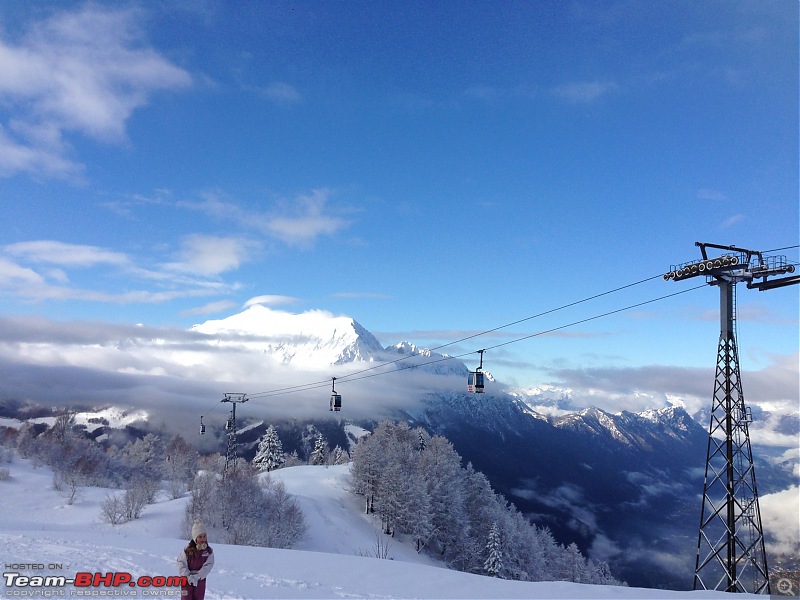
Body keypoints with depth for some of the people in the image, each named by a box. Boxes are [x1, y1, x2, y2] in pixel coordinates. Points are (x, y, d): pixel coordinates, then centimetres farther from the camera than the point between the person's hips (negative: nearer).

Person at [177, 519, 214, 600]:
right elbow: (181, 563, -9)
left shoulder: (209, 551, -6)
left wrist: (197, 577, -22)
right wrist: (188, 576, -19)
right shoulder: (188, 550, -10)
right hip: (186, 580, -2)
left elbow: (208, 566, -11)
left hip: (200, 581, 2)